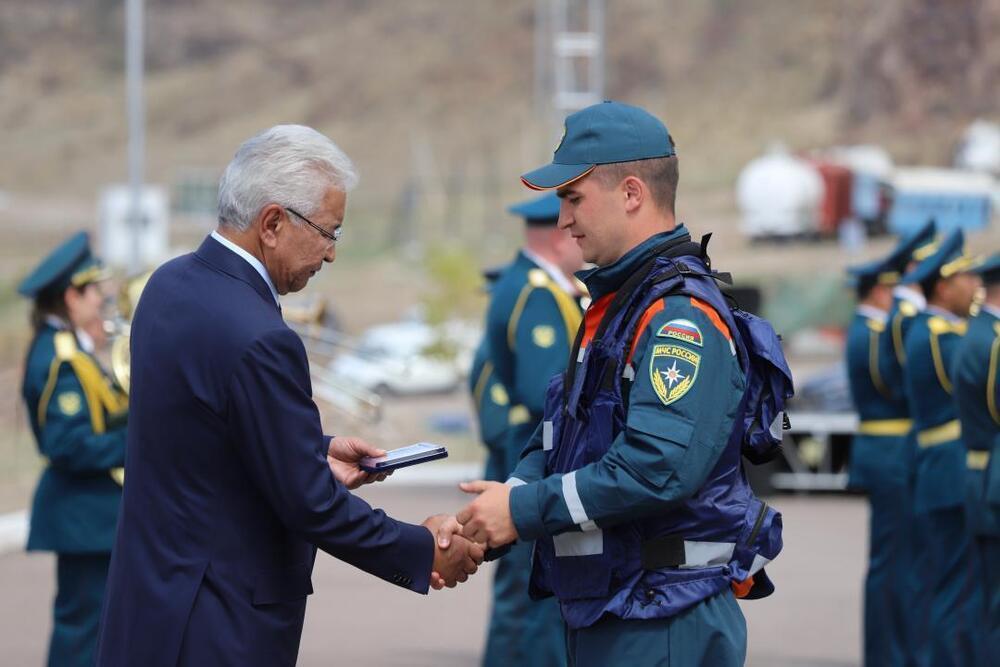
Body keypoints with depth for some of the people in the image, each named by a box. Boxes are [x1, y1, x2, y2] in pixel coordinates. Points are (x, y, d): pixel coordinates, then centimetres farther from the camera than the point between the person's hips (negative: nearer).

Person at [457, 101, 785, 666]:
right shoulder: (614, 304, 17)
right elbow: (558, 438, 16)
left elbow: (660, 466, -28)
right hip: (602, 616, 10)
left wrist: (524, 509, -21)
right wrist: (497, 509, -3)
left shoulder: (682, 314, -17)